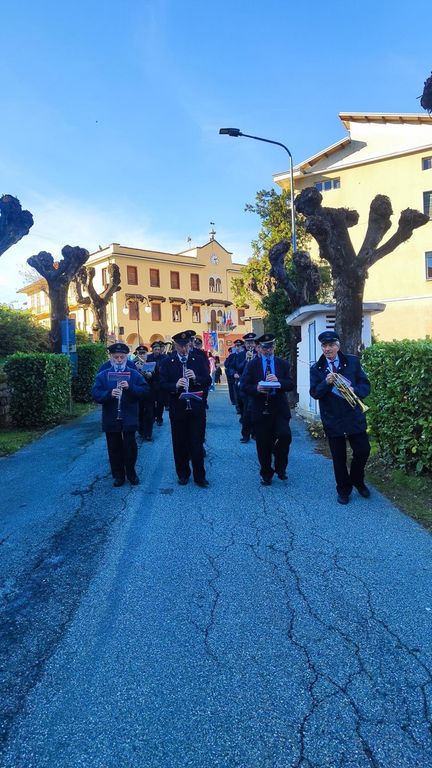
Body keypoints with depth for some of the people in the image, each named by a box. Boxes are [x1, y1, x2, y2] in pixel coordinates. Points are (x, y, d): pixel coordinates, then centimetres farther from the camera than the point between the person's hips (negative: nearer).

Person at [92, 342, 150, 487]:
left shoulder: (134, 374, 3)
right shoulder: (102, 375, 3)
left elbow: (145, 391, -6)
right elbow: (95, 394, -7)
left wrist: (130, 387, -21)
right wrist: (109, 394, -25)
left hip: (129, 419, -1)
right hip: (110, 419, 1)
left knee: (130, 447, 3)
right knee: (114, 449, 9)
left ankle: (131, 472, 24)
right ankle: (118, 475, 23)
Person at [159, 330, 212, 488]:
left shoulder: (198, 359, 3)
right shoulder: (167, 362, 1)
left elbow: (208, 381, 1)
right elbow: (163, 385, -4)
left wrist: (196, 378, -18)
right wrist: (175, 386, -23)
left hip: (197, 408, 0)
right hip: (177, 409, 0)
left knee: (197, 444, 3)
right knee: (180, 444, 10)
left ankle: (199, 476, 15)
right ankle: (183, 474, 26)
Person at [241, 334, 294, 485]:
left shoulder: (283, 364, 9)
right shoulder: (252, 365, 5)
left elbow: (291, 385, 0)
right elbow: (244, 386, -2)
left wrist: (278, 381, -20)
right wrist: (257, 388, -21)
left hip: (279, 408, 0)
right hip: (260, 409, 0)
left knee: (284, 435, -19)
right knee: (263, 444, 5)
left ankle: (280, 467, 6)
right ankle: (266, 474, 24)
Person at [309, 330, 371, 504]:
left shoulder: (353, 362, 0)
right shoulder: (316, 369, 1)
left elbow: (366, 385, -2)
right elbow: (314, 393, -7)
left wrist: (354, 390, -22)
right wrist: (326, 383, -24)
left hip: (354, 416, 0)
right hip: (332, 420, 0)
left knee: (363, 451, 2)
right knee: (338, 457, 9)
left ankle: (357, 480, 31)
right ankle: (343, 490, 27)